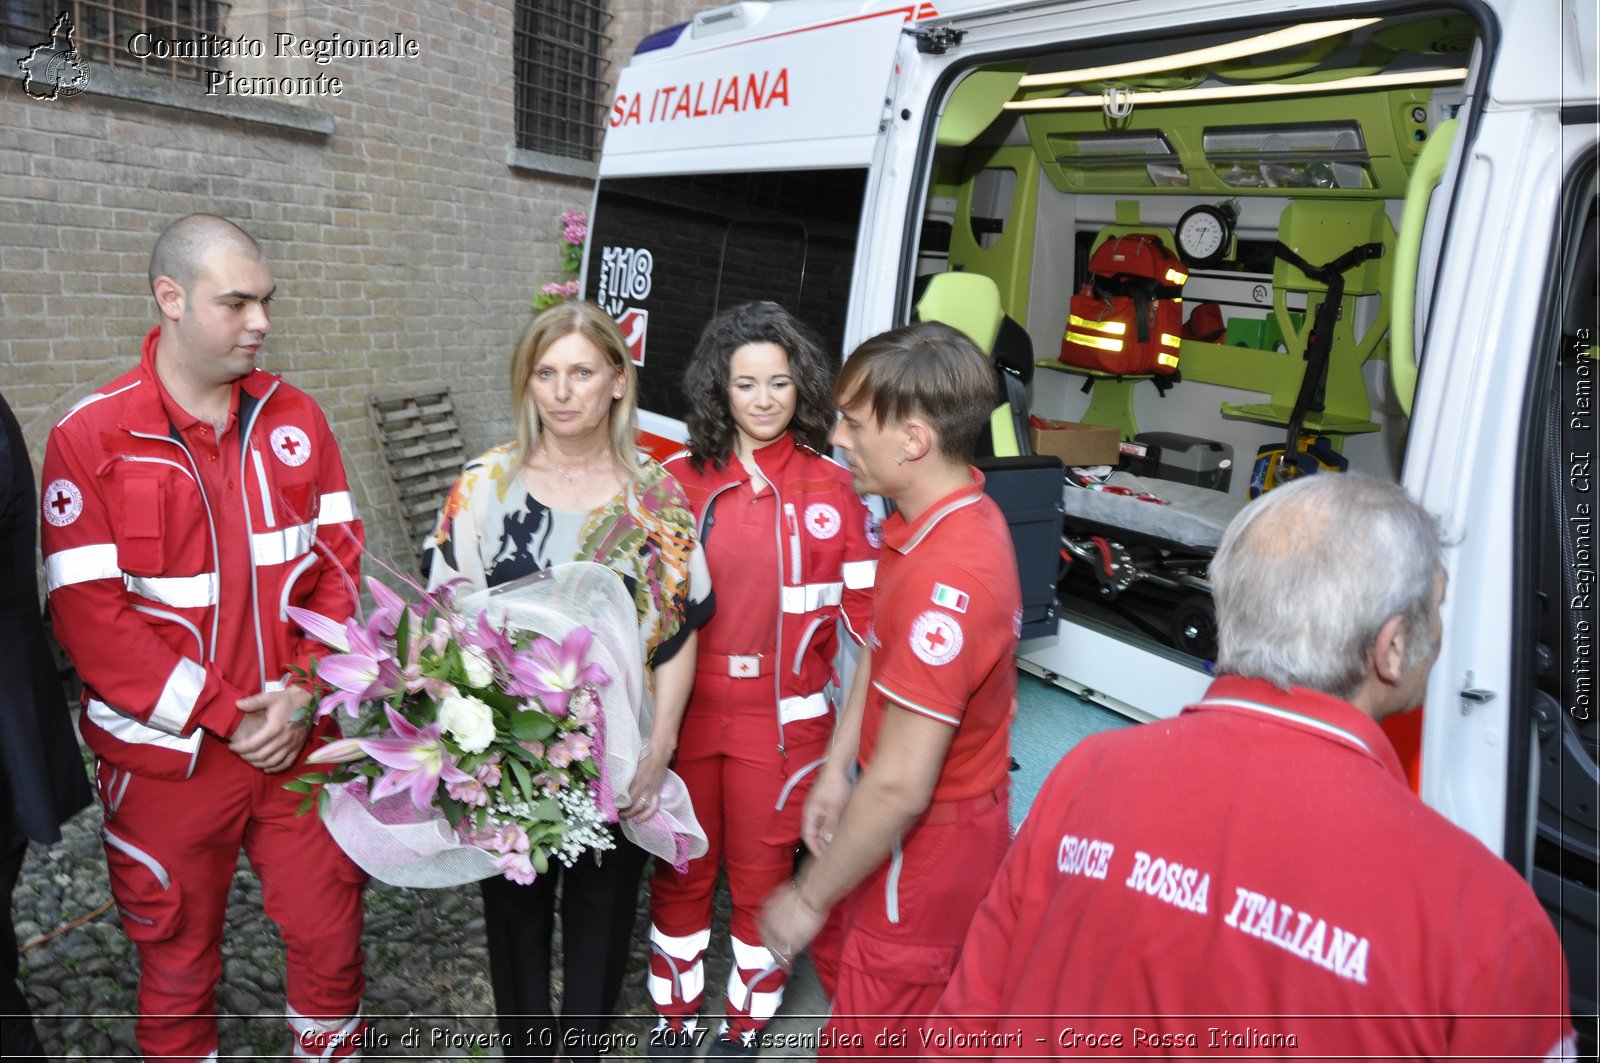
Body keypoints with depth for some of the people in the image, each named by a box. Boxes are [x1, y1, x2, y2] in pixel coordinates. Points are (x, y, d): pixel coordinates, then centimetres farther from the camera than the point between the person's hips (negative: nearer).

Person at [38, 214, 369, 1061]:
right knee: (178, 966, 15)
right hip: (167, 757, -2)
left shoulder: (294, 417, 2)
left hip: (301, 738, 3)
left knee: (331, 938, 12)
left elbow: (339, 563, 2)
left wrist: (304, 690, -10)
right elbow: (90, 614, -11)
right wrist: (224, 713, -14)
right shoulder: (90, 438, -8)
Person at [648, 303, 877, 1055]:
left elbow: (867, 612, -1)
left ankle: (746, 1024, 39)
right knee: (682, 869, 17)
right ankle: (674, 1011, 41)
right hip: (687, 709, 1)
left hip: (784, 718, -1)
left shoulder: (831, 491, -4)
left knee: (762, 877, 15)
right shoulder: (681, 480, -3)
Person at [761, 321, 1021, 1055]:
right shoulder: (941, 515, -2)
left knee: (869, 1039, 13)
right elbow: (882, 653, 9)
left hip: (926, 849, -8)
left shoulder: (945, 581, -33)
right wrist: (836, 768, 7)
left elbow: (900, 787, -28)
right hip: (944, 822, 8)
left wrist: (810, 898, -16)